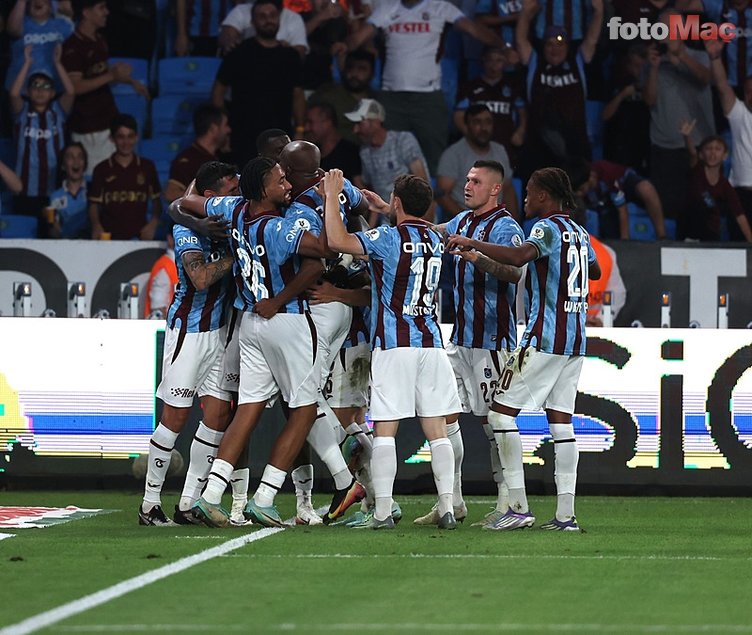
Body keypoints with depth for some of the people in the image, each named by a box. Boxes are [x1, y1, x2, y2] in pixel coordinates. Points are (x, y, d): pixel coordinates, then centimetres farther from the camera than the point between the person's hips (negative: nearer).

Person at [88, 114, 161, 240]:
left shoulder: (147, 167, 8)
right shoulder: (102, 170, 5)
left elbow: (156, 200, 13)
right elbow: (94, 204, 5)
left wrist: (153, 223, -5)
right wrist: (96, 226, -13)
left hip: (139, 235, 1)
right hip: (109, 237, -1)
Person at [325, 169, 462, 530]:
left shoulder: (389, 238, -9)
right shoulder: (436, 240, 11)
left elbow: (337, 240, -18)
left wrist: (332, 196, -7)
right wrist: (386, 211, 44)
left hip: (392, 346, -5)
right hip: (431, 344, 5)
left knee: (385, 430, -3)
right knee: (437, 430, 6)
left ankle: (382, 512, -6)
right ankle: (447, 509, 2)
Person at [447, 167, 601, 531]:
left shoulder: (547, 227, -9)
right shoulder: (579, 232, 16)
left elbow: (519, 257, -29)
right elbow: (595, 271, 34)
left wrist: (472, 244, -22)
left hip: (544, 337, -8)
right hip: (576, 339, 8)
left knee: (502, 412, -3)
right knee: (561, 419, 7)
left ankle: (519, 506, -8)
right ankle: (565, 514, 1)